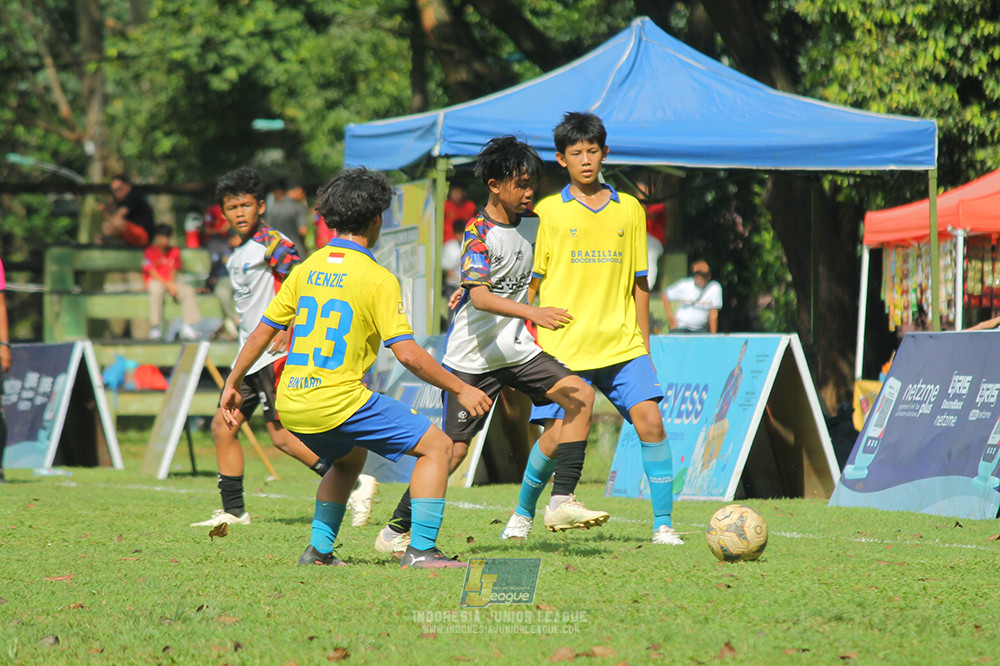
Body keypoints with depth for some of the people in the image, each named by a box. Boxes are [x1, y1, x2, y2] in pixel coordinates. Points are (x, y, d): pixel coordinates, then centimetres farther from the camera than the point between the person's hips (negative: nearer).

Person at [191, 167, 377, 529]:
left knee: (281, 434, -14)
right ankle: (233, 511, 13)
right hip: (251, 353, 10)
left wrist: (289, 331, -22)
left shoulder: (271, 242, -12)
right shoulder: (237, 251, 16)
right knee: (223, 425, 7)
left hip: (275, 351, -10)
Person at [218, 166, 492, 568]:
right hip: (338, 401, -7)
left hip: (291, 404, 7)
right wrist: (459, 389, -3)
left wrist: (233, 384, 25)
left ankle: (319, 550, 27)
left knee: (350, 457, 34)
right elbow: (408, 354, -12)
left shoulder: (307, 269, 10)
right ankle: (421, 550, -9)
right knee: (437, 446, 0)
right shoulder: (378, 279, -8)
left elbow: (262, 332, 14)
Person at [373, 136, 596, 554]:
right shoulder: (479, 232, -16)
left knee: (580, 396, -12)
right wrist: (533, 313, -40)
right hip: (473, 357, -6)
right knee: (454, 449, -6)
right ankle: (395, 531, 9)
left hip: (516, 348, 6)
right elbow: (480, 297, -30)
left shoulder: (531, 226, 5)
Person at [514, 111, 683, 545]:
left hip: (621, 345, 2)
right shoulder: (548, 212, 3)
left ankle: (663, 524, -7)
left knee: (649, 419, -13)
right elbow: (530, 281, 7)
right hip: (563, 347, -2)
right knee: (559, 432, -8)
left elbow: (638, 282, 15)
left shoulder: (629, 209, 11)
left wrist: (644, 346, 13)